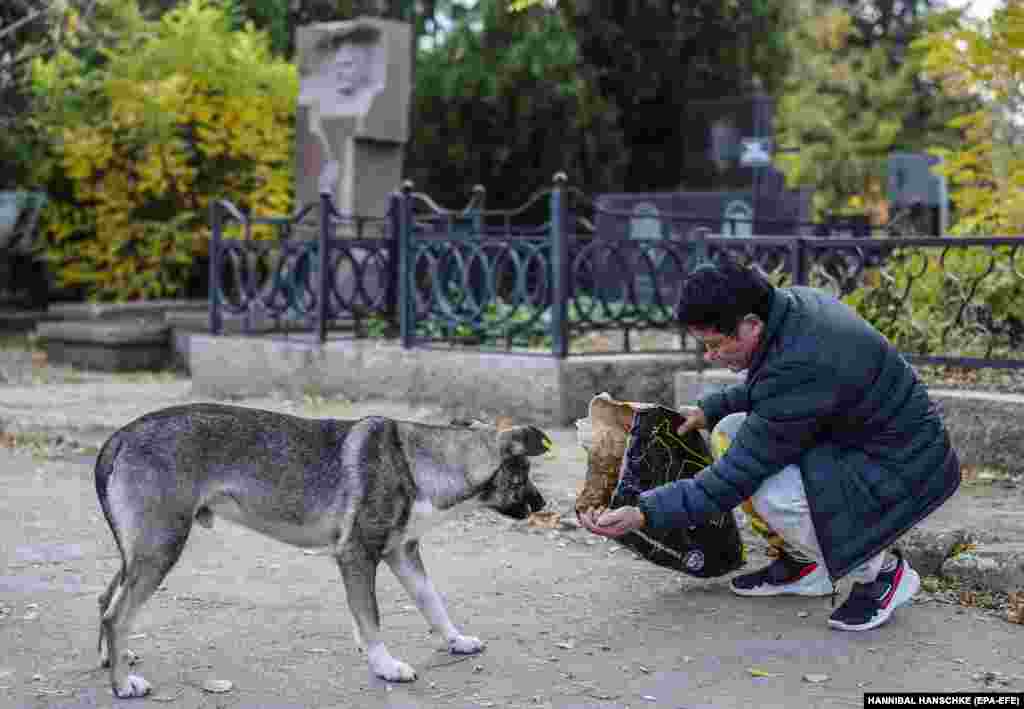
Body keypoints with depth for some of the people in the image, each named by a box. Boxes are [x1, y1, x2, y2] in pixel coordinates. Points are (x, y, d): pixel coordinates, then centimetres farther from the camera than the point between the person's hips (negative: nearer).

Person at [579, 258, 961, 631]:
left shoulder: (800, 367, -33)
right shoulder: (791, 302, -6)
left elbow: (739, 475, -27)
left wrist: (643, 514, -27)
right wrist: (709, 409, 7)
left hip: (908, 468, -10)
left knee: (770, 494, -29)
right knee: (732, 430, 4)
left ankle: (880, 571, -3)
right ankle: (803, 562, 15)